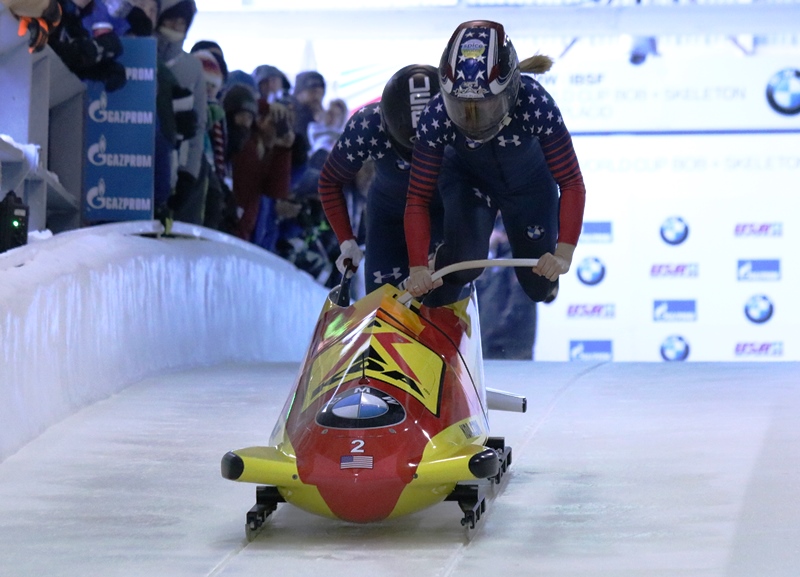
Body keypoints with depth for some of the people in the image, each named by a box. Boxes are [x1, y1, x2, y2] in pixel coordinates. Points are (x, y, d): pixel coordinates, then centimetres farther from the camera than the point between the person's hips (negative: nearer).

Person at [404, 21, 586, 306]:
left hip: (530, 185, 1)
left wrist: (563, 254, -43)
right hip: (468, 181, 0)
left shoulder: (536, 105, -39)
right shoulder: (436, 118, -35)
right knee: (464, 261, -26)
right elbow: (418, 199, -27)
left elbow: (571, 184, -32)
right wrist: (418, 268, -39)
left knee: (539, 287, 7)